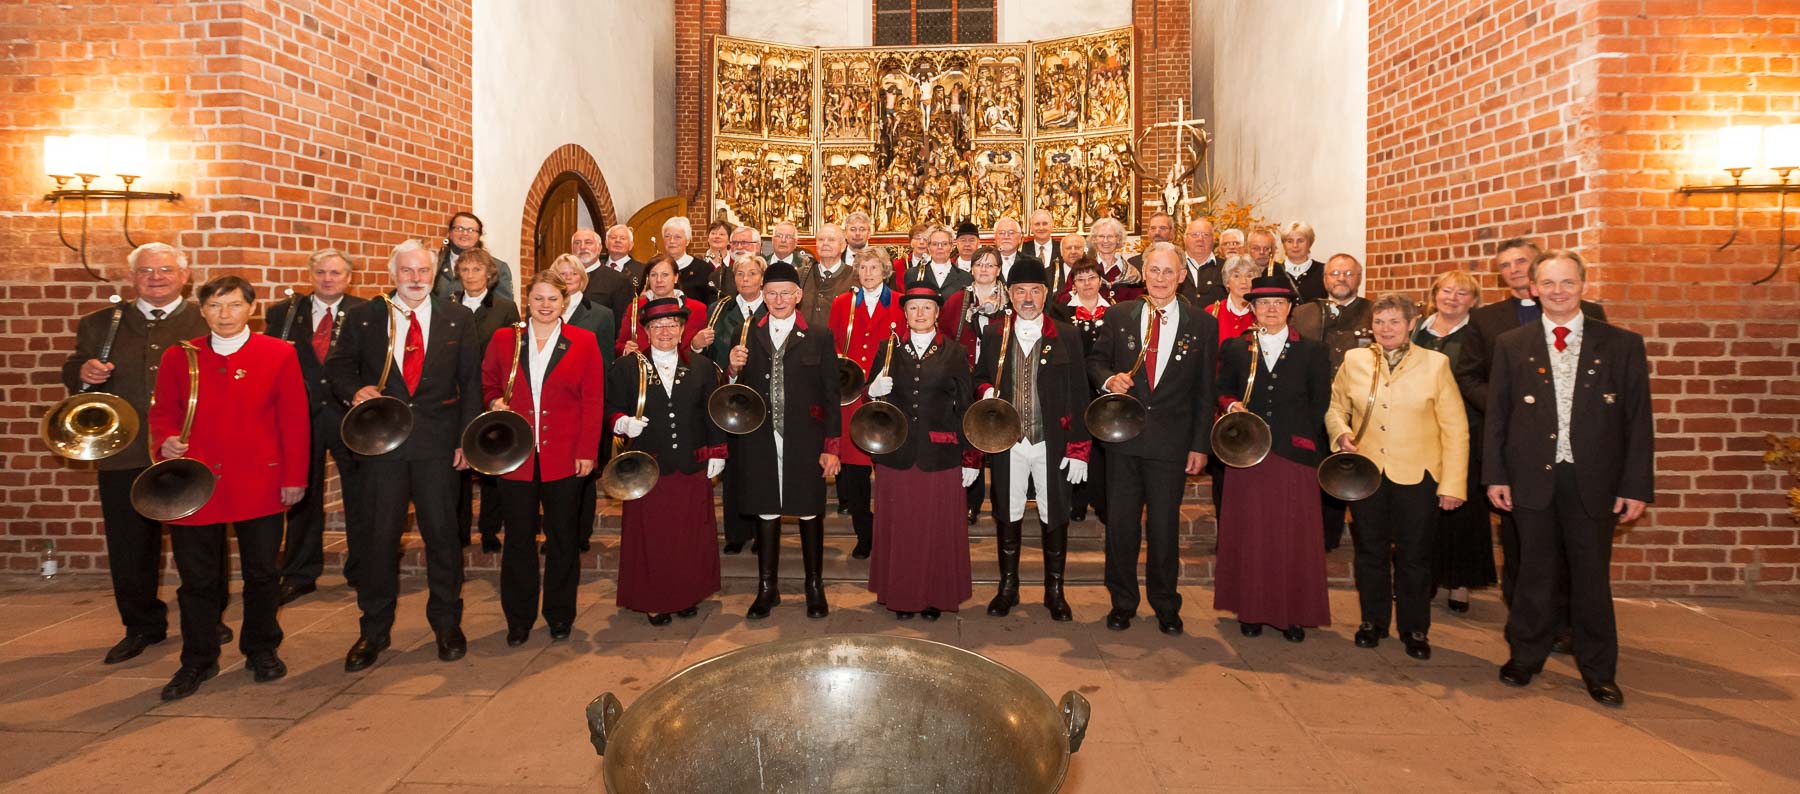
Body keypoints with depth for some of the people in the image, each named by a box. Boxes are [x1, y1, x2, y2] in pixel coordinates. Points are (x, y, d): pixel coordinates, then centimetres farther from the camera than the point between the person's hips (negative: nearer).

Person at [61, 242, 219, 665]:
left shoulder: (209, 322, 3)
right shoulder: (100, 324, 12)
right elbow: (72, 375, 11)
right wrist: (83, 372, -12)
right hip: (124, 455, 3)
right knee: (129, 547, 9)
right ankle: (142, 626, 25)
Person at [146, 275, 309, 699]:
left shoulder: (279, 354, 0)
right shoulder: (178, 357, 6)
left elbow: (295, 420, -1)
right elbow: (162, 412, 12)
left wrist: (294, 476, -5)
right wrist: (165, 441, -10)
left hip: (260, 485, -1)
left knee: (262, 572, 9)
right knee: (197, 578, 9)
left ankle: (262, 651, 27)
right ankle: (198, 660, 24)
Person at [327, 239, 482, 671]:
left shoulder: (458, 319, 5)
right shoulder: (363, 318, 6)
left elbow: (470, 382, 5)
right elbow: (338, 366, 12)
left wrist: (467, 438, -1)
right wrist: (355, 390, -11)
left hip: (437, 441, 0)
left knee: (442, 533, 7)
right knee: (378, 535, 5)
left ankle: (447, 624, 23)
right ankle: (374, 630, 21)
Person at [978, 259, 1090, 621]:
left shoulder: (1067, 336, 0)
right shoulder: (993, 335, 5)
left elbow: (1079, 396, -1)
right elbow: (980, 377, 18)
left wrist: (1079, 449, -7)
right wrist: (986, 391, -7)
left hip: (1054, 445, -1)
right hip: (1007, 444, 2)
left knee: (1054, 518, 7)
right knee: (1007, 516, 11)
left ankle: (1054, 591, 24)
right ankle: (1008, 587, 27)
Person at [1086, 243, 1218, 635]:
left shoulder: (1202, 324, 2)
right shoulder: (1118, 316, 4)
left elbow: (1204, 391, 2)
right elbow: (1095, 359, 13)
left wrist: (1200, 444, -1)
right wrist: (1108, 379, -10)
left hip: (1172, 439, -1)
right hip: (1123, 436, 1)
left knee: (1165, 525, 7)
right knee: (1120, 522, 7)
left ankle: (1166, 605, 25)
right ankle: (1122, 602, 23)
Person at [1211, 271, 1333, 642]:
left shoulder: (1312, 352, 8)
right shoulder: (1234, 349, 10)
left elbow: (1319, 404, 7)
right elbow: (1222, 392, 11)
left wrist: (1301, 437, -3)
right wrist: (1232, 406, -10)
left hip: (1295, 455, 0)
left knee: (1294, 536, 2)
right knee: (1249, 533, 4)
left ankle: (1294, 612, 14)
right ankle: (1251, 609, 15)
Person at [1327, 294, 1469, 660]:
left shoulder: (1435, 363, -2)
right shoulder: (1354, 360, 4)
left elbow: (1455, 429, -3)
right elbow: (1334, 406, 15)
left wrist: (1453, 484, -8)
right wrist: (1342, 433, -7)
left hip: (1417, 476, -2)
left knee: (1414, 556, 8)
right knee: (1370, 551, 13)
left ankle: (1414, 629, 24)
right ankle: (1373, 621, 30)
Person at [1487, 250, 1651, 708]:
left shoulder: (1622, 344, 2)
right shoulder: (1511, 345, 4)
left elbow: (1638, 421, 1)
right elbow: (1496, 414, 4)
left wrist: (1637, 486, -4)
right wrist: (1495, 475, -2)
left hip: (1593, 480, 0)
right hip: (1531, 477, 0)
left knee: (1592, 575, 9)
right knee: (1535, 571, 9)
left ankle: (1598, 670, 24)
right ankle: (1526, 656, 25)